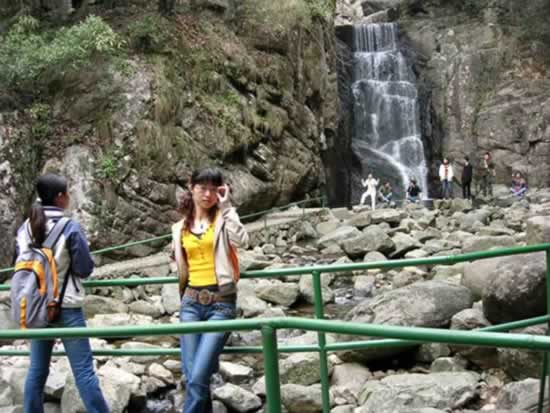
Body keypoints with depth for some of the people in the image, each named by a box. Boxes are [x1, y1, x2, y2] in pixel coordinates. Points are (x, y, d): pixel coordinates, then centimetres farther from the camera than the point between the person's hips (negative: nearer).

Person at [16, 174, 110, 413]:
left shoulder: (24, 229, 2)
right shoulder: (70, 227, -13)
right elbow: (85, 269, -7)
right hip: (66, 306, -5)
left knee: (37, 369, 13)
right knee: (83, 370, -2)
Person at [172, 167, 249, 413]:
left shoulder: (224, 218, 4)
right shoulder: (180, 228, 13)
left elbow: (241, 241, -18)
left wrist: (226, 206, -13)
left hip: (221, 303, -4)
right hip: (191, 303, 4)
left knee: (198, 377, -12)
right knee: (192, 376, 0)